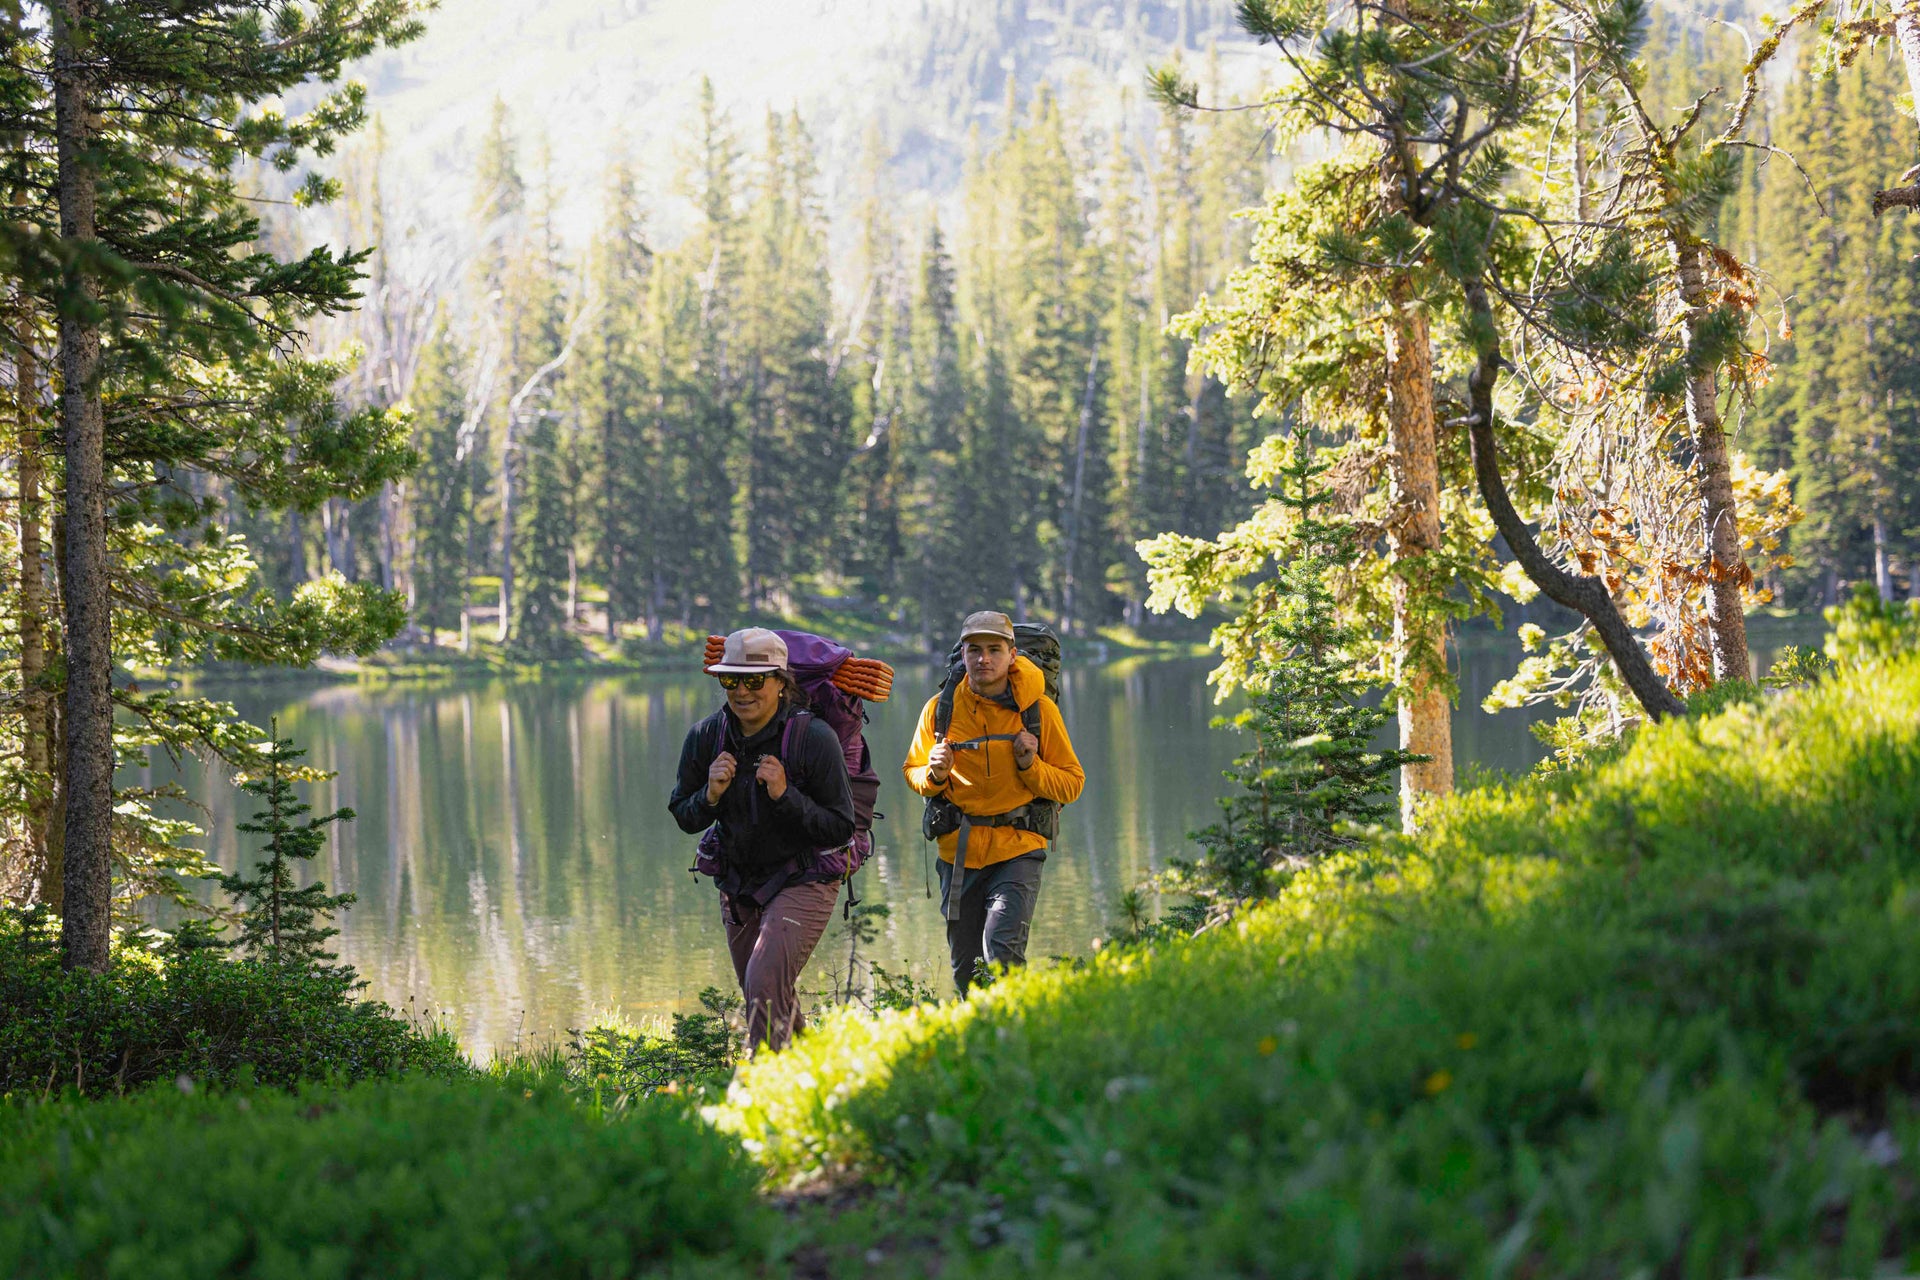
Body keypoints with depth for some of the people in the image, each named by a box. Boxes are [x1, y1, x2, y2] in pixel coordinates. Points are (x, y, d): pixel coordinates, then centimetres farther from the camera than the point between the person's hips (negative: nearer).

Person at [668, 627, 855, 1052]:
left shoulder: (814, 738, -19)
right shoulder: (705, 737, -6)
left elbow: (841, 829, -17)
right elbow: (684, 817, 3)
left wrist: (785, 795, -29)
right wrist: (710, 796, -19)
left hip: (803, 882, -6)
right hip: (738, 885, 6)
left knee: (765, 984, -24)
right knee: (768, 999, 18)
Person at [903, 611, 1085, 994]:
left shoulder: (1038, 709, -2)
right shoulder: (941, 708, 2)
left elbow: (1072, 784, 4)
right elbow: (912, 772, 15)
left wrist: (1031, 766, -14)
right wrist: (934, 775, -7)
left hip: (1017, 850, -3)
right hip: (960, 850, 3)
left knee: (1002, 951, -21)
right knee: (966, 969, 8)